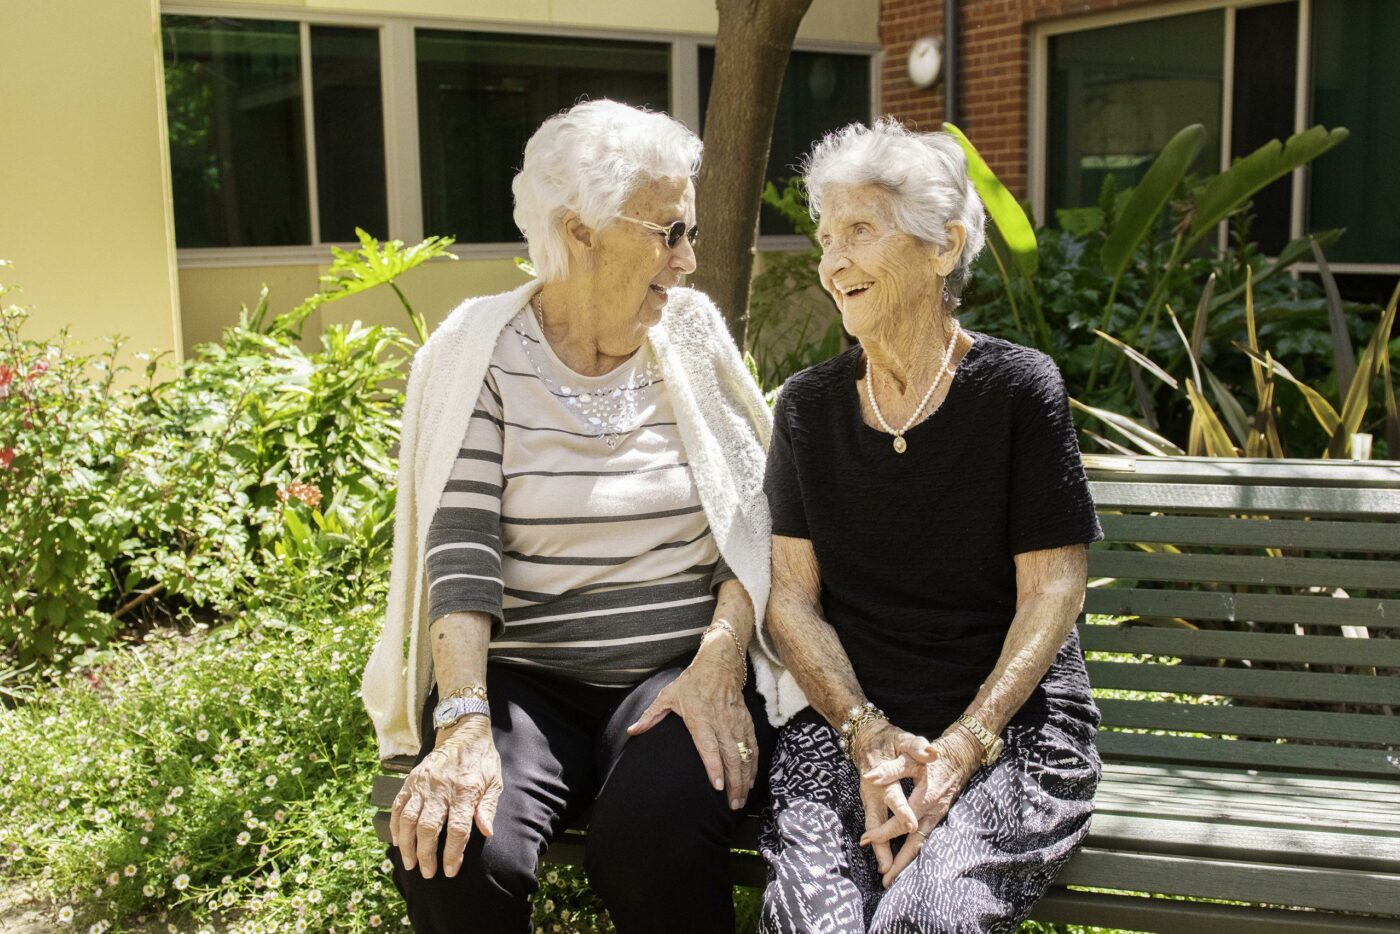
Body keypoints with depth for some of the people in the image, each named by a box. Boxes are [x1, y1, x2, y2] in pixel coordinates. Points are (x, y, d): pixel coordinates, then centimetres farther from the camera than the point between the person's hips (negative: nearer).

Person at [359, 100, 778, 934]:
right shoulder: (480, 350, -1)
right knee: (456, 854, -29)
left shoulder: (693, 334, 6)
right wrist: (463, 722, -24)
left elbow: (754, 517, 1)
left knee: (658, 838, -29)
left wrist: (720, 663, -15)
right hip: (520, 675, -1)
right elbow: (461, 546, -11)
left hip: (682, 666, 2)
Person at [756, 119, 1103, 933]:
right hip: (848, 723, 2)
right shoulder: (809, 406, 8)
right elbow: (791, 597, 4)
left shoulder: (1019, 389, -1)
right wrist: (869, 736, -11)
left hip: (1012, 723, -2)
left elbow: (1053, 592, -3)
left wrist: (962, 746, -15)